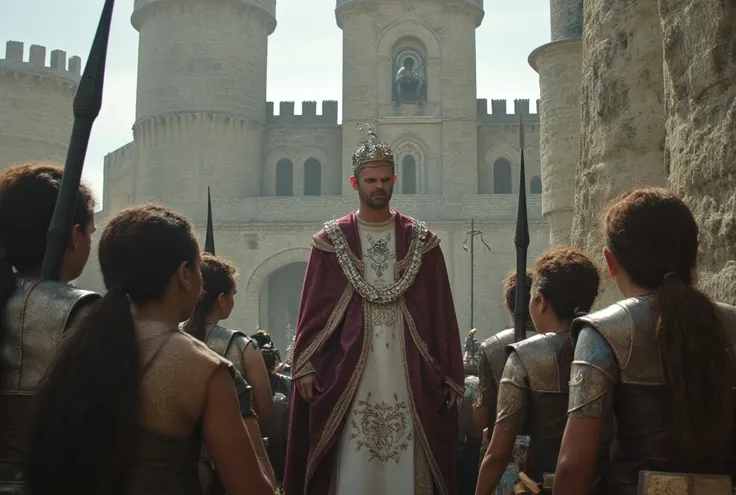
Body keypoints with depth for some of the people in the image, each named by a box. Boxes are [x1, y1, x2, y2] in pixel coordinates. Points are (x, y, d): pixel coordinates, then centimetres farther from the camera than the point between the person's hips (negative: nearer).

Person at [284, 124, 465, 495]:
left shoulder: (420, 240, 6)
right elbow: (313, 308, 3)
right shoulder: (332, 241, 5)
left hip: (409, 369, 1)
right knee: (352, 465, 2)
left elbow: (442, 312, 5)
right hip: (349, 368, -1)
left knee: (407, 463, 3)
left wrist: (450, 376, 2)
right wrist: (305, 367, -4)